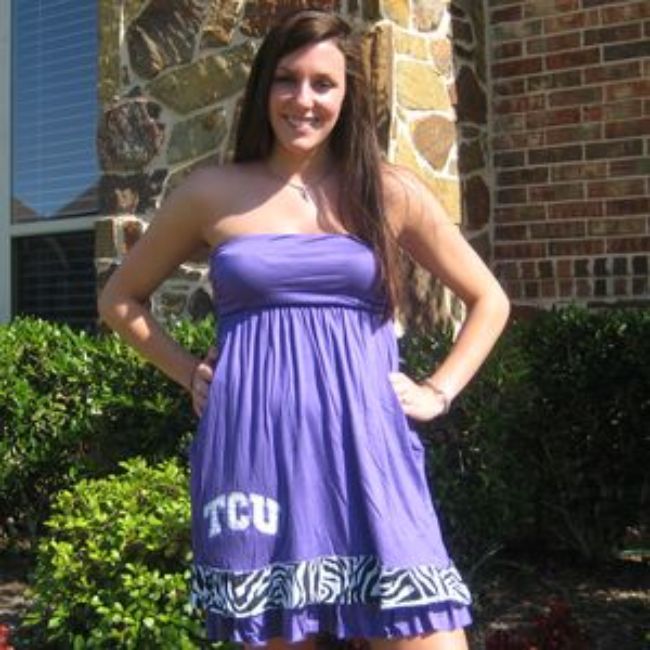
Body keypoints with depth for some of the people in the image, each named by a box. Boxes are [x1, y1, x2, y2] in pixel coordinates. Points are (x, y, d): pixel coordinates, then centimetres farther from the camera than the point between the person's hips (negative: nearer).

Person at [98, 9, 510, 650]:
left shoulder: (389, 192, 8)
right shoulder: (212, 192, 7)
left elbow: (488, 300, 17)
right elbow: (120, 299, 19)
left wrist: (438, 393, 7)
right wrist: (189, 373, 8)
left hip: (366, 449, 1)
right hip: (254, 452, 0)